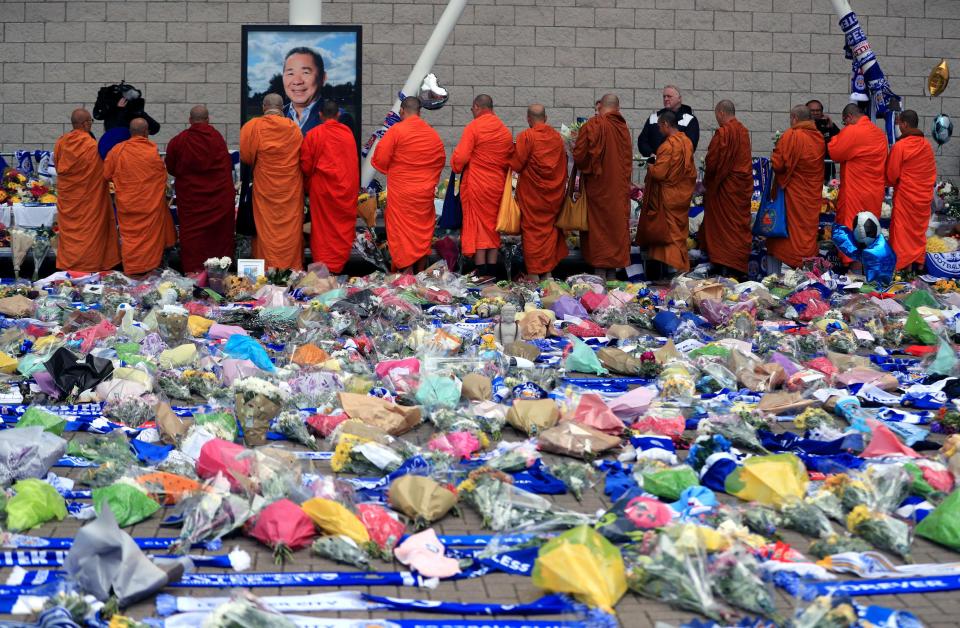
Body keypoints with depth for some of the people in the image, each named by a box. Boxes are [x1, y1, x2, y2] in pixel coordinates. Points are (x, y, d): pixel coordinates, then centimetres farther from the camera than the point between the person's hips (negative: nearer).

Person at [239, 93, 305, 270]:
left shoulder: (255, 126, -6)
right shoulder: (294, 128, 0)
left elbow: (246, 156, -1)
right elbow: (302, 158, 3)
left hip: (265, 186, -1)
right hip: (291, 187, 2)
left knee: (267, 227, 5)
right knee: (290, 227, 7)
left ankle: (269, 267, 6)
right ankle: (292, 267, 10)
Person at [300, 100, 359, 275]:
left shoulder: (314, 134, -6)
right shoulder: (348, 133, 1)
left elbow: (305, 164, -3)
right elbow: (354, 162, 8)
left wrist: (308, 183, 14)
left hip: (322, 187, -2)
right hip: (347, 187, 2)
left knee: (324, 227, 5)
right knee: (344, 227, 11)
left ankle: (324, 267, 3)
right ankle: (339, 265, 15)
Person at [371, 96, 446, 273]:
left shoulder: (396, 130, -11)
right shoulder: (433, 134, 4)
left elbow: (380, 160, -9)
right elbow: (441, 160, 13)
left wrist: (392, 170, 10)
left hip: (401, 193, -4)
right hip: (426, 193, 4)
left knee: (403, 234, 1)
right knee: (423, 233, 12)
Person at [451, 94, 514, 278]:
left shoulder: (473, 127, -11)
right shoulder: (505, 131, 6)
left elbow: (460, 157, -14)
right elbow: (511, 160, 10)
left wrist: (456, 166, 5)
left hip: (476, 184, -5)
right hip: (497, 185, 5)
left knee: (476, 225, 1)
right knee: (493, 225, 12)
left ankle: (481, 271, -2)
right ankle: (492, 271, 13)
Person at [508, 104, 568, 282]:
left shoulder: (526, 136, -13)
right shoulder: (557, 137, 4)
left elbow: (516, 164, -12)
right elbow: (563, 165, 10)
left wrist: (513, 153, 6)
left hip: (532, 192, -5)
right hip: (554, 193, 5)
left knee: (532, 229, 2)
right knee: (550, 229, 13)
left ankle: (534, 274, 3)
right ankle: (548, 271, 16)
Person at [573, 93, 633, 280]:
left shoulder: (591, 126, -14)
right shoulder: (623, 128, 2)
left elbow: (579, 156, -12)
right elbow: (628, 159, 10)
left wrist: (584, 167, 6)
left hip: (598, 186, -4)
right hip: (620, 186, 4)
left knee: (599, 227, 2)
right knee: (617, 224, 11)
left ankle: (600, 274, 1)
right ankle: (613, 273, 15)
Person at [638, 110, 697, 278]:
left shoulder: (667, 146, -22)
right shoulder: (687, 142, 3)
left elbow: (659, 173, -24)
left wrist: (650, 166, -4)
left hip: (668, 198, -7)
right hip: (684, 194, 7)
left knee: (668, 232, 2)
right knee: (679, 231, 15)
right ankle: (681, 266, 19)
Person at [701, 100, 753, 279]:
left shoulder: (723, 133, -17)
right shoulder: (744, 131, 8)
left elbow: (712, 160, -15)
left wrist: (707, 179, 4)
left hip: (725, 186, -7)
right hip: (743, 186, 7)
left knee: (723, 226, 0)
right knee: (740, 225, 11)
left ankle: (723, 269, 0)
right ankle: (739, 269, 14)